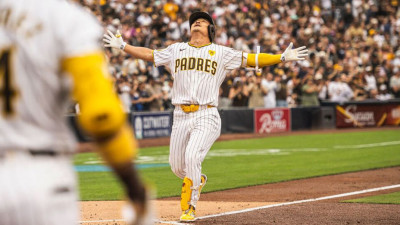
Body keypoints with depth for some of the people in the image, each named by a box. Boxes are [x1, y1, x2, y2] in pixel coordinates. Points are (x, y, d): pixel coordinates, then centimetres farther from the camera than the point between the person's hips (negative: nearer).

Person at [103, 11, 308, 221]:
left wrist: (282, 57, 0)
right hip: (180, 117, 4)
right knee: (177, 166, 5)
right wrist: (122, 46, 18)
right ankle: (198, 180, 39)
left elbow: (251, 59, 8)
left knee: (192, 157, -23)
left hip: (206, 117, -4)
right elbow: (149, 54, 23)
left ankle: (189, 208, -12)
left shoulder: (221, 53, 9)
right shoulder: (176, 50, 17)